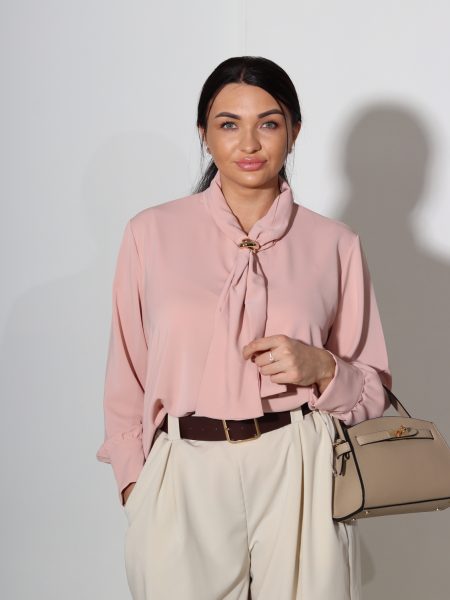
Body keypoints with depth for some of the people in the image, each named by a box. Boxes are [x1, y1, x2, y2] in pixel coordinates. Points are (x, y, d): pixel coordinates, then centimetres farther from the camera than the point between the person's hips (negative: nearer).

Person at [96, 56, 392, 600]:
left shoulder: (335, 244, 2)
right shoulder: (151, 233, 1)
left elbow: (373, 389, 8)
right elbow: (126, 379, 7)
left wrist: (321, 368, -11)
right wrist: (134, 485, 1)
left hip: (298, 476, 0)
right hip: (183, 478, 0)